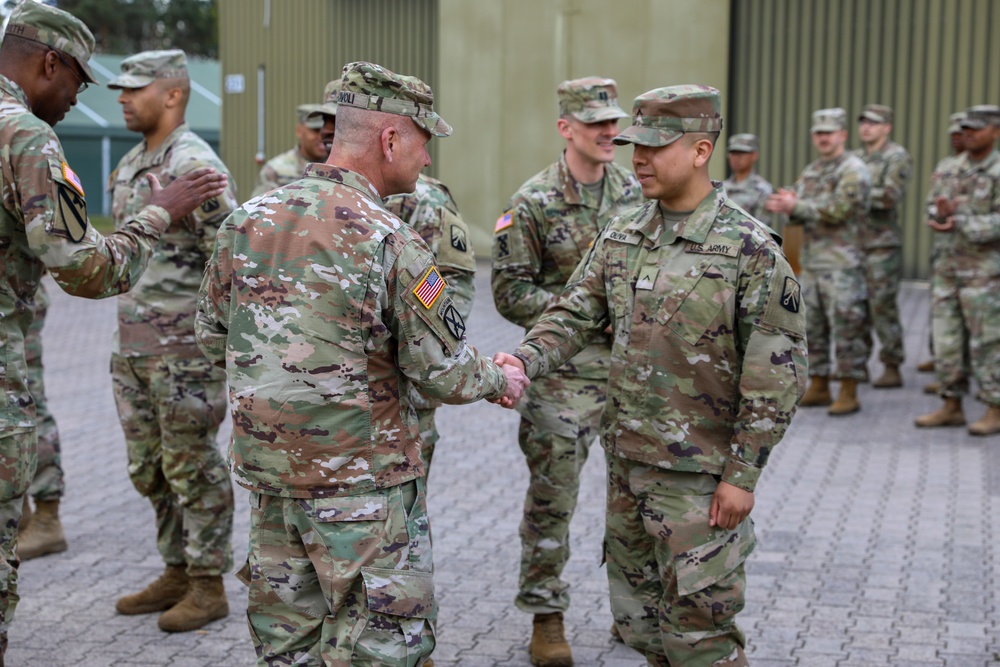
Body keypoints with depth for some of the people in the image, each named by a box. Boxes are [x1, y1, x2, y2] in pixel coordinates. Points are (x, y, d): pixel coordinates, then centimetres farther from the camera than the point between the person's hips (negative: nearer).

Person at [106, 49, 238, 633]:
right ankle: (178, 574, 26)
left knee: (192, 465, -1)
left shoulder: (195, 164, -16)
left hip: (186, 342, -9)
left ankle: (209, 586, 10)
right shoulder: (133, 164, 13)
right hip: (136, 343, 9)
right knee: (151, 466, 14)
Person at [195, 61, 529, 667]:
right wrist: (499, 381, 7)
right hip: (359, 473, -6)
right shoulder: (391, 240, -17)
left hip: (264, 460, 7)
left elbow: (213, 337, 12)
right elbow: (443, 370, -13)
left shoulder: (247, 219, 1)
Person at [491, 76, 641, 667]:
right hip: (565, 369, -4)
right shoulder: (534, 202, -7)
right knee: (552, 496, 0)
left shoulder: (638, 193, 6)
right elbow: (512, 292, -7)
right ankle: (547, 617, 14)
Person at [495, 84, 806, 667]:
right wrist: (525, 360, -15)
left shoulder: (750, 250, -14)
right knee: (638, 614, 18)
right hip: (626, 460, 6)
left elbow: (778, 373, -14)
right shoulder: (621, 236, 5)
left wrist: (743, 474, -15)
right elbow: (575, 315, 6)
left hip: (699, 473, -6)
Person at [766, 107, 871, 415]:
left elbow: (838, 210, -19)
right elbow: (797, 211, 13)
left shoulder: (853, 170, -8)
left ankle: (849, 393, 0)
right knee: (812, 329, 11)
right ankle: (818, 387, 20)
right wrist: (788, 208, -10)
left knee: (846, 330, -5)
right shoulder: (811, 172, 17)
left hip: (842, 265, -8)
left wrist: (797, 206, -17)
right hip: (812, 263, 8)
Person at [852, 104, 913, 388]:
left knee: (883, 306, -7)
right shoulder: (855, 158, 17)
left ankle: (892, 368, -1)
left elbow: (891, 196, -19)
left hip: (882, 244, -7)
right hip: (854, 241, 7)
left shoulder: (897, 157, -6)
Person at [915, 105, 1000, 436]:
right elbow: (933, 212, 8)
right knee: (947, 338, 8)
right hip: (947, 268, 6)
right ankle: (952, 407, 17)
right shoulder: (949, 171, 11)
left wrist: (959, 222, -19)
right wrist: (943, 213, -14)